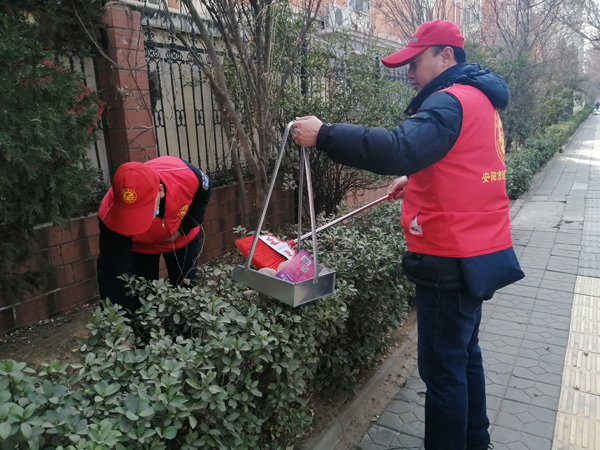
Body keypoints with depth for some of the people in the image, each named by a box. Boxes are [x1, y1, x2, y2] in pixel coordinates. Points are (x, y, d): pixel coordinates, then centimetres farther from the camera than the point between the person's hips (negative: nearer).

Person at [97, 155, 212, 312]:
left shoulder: (186, 175, -39)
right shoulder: (112, 216, -39)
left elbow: (204, 192, -12)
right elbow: (114, 274, -32)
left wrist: (183, 228, -18)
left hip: (182, 238, 1)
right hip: (140, 247, -1)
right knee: (141, 301, 0)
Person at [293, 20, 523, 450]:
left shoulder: (450, 103, -17)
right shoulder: (480, 98, 15)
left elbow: (398, 148, -34)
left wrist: (324, 134, -29)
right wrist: (415, 179, 16)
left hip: (451, 264, -10)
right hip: (478, 254, 11)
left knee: (443, 369, 2)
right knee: (465, 353, 23)